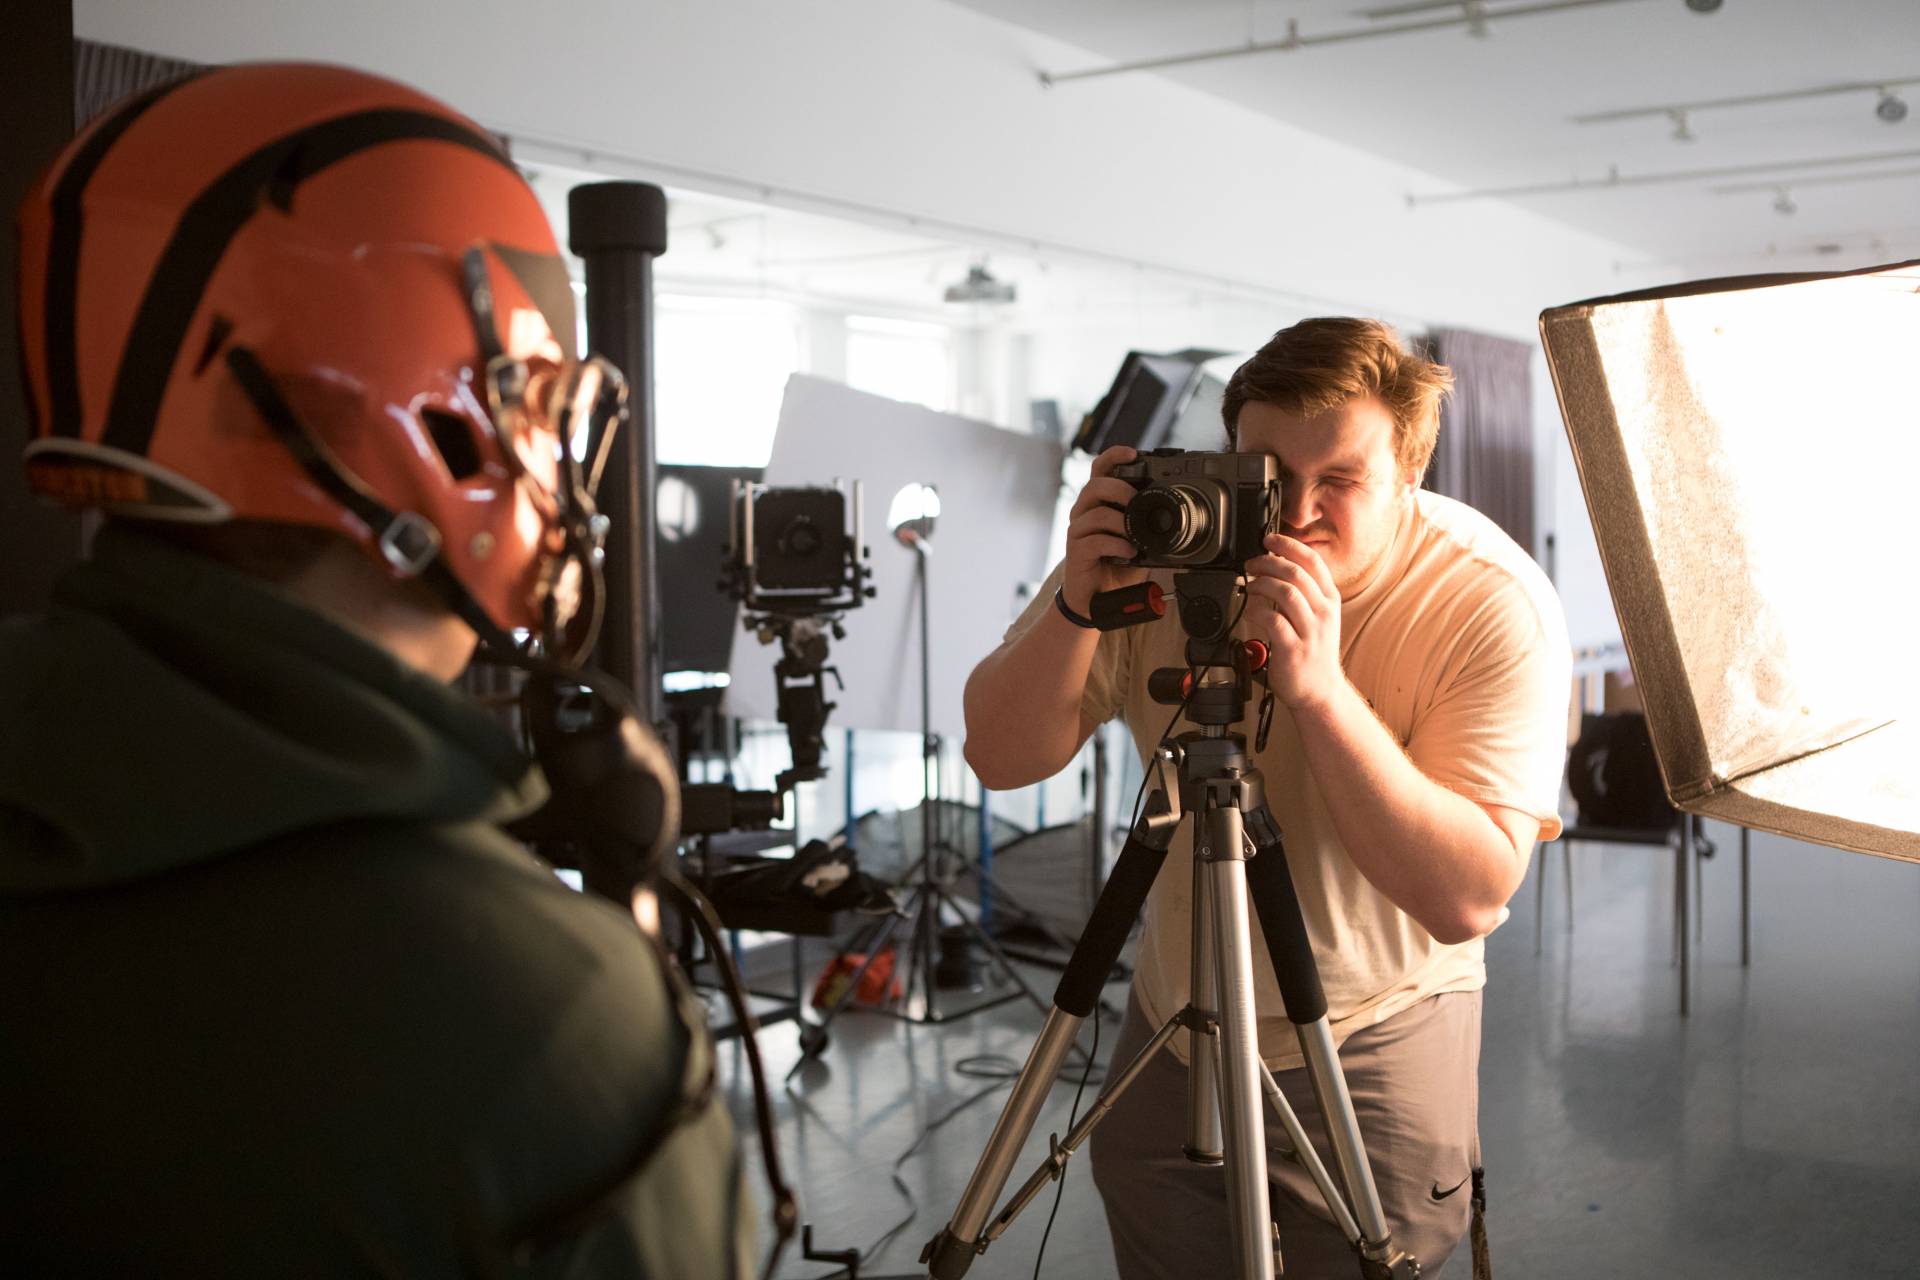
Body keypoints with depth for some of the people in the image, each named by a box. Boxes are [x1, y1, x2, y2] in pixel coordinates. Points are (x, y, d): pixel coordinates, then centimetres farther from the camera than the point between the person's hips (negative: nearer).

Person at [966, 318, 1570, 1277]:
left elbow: (1470, 898, -31)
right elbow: (1001, 760, -14)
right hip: (1172, 1024, 3)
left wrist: (1320, 689, -41)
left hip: (1374, 1052, -3)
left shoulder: (1496, 605, -23)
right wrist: (1080, 603, -31)